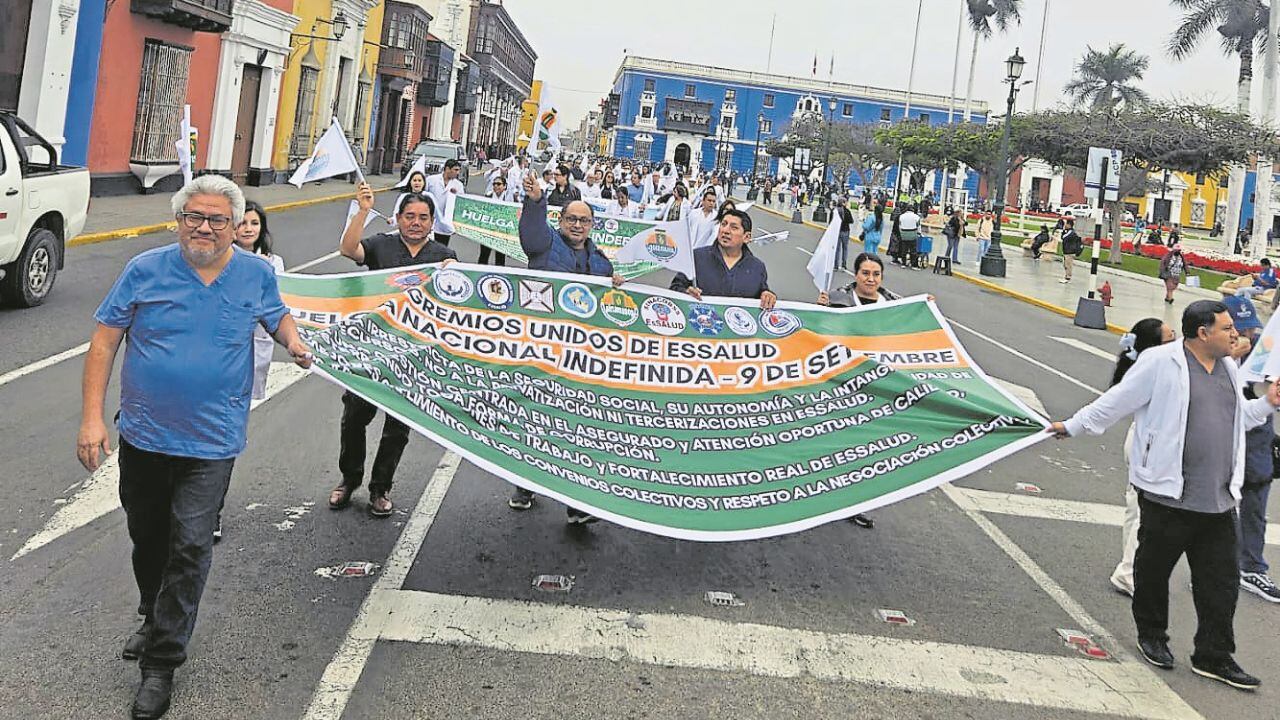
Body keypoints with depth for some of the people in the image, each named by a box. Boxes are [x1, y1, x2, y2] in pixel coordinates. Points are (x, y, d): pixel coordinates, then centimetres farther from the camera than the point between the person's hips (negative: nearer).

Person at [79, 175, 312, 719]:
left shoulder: (256, 275, -1)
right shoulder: (145, 270, -5)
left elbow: (277, 315, 19)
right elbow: (104, 341, -3)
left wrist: (294, 342, -3)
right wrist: (92, 416, -9)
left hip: (211, 443, -1)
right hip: (142, 435, 2)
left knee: (189, 548, -5)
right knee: (146, 538, 19)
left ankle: (161, 663, 7)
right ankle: (154, 619, 45)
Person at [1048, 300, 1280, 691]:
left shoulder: (1227, 368, 12)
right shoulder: (1161, 363, -11)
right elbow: (1117, 401, -4)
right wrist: (1074, 425, -1)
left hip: (1218, 499, 6)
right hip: (1168, 494, -6)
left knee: (1221, 579, 7)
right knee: (1154, 570, 10)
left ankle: (1214, 656, 17)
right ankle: (1151, 636, 30)